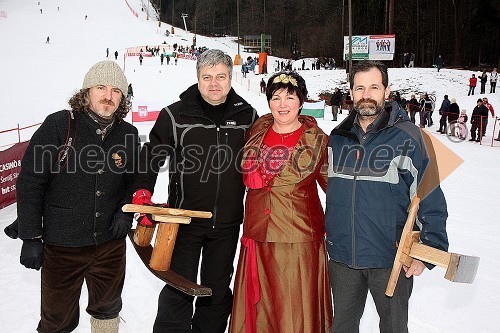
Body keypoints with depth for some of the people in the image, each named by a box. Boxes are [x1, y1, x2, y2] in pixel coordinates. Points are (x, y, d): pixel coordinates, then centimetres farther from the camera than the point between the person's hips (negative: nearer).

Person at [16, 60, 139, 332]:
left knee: (107, 308, 22)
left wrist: (126, 211, -4)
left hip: (110, 242, 3)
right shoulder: (58, 126, -13)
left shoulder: (128, 134, 0)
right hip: (61, 244, -3)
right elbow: (30, 183, -9)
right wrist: (31, 237, -9)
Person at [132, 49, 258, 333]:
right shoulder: (175, 115, -5)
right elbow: (152, 155, 2)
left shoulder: (247, 116, 2)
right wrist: (143, 190, -13)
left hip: (227, 223, 3)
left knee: (218, 289, 17)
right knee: (179, 289, 5)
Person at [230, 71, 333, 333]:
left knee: (295, 311, 3)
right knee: (257, 309, 11)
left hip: (300, 240, -3)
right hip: (257, 236, 4)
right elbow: (245, 177, 23)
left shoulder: (318, 141, -1)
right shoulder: (256, 134, 8)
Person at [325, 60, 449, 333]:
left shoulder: (407, 137, -10)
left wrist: (430, 251, -13)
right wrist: (326, 236, 15)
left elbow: (431, 199, -9)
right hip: (342, 256, 4)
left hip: (391, 259, -3)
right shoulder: (337, 138, 3)